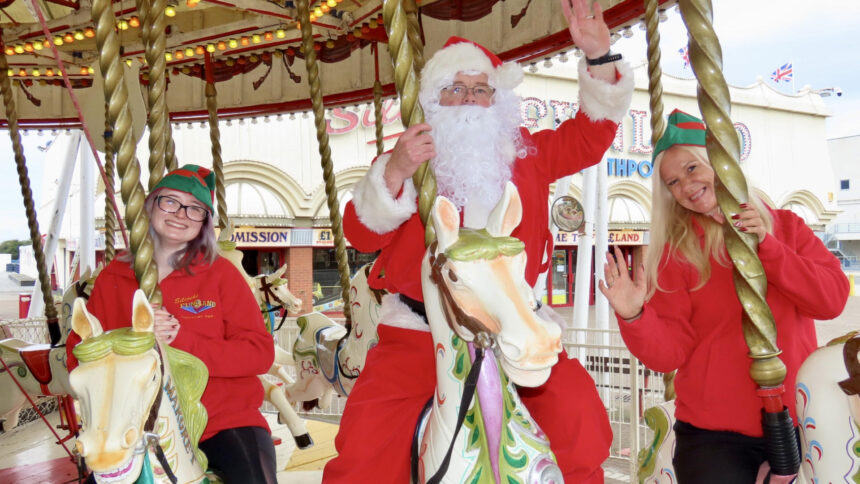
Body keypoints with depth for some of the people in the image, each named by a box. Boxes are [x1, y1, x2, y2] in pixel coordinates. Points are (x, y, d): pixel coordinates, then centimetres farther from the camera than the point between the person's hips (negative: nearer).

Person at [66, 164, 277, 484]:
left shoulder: (219, 272, 1)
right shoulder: (113, 278, 7)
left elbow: (260, 352, -5)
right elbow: (78, 357, 4)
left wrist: (181, 339, -17)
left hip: (226, 419, -2)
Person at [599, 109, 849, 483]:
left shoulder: (786, 227, 4)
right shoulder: (676, 253, -5)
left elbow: (833, 300, -7)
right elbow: (669, 353, -9)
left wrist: (766, 245, -16)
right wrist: (634, 316, -28)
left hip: (797, 424, 3)